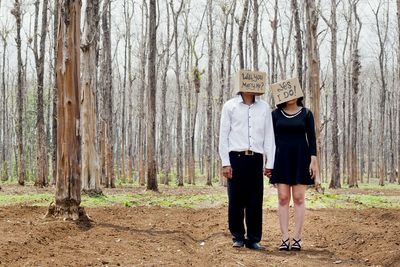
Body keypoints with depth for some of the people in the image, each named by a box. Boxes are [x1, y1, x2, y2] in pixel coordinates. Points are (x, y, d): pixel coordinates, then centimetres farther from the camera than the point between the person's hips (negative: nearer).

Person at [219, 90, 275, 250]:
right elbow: (223, 136, 3)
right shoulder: (230, 106, 5)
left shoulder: (264, 107, 10)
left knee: (255, 201, 0)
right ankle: (238, 237, 14)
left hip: (256, 159, 2)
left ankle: (253, 239, 9)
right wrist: (225, 163, -4)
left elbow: (269, 136, 11)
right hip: (236, 158, -1)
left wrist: (269, 163, 5)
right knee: (235, 200, 1)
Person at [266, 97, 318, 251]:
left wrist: (313, 161, -9)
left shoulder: (306, 113, 2)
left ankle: (297, 239, 3)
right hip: (282, 158, 1)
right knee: (283, 198, -3)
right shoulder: (276, 114, 6)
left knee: (298, 198, -2)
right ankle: (285, 239, 1)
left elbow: (311, 138, 0)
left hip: (300, 158, -1)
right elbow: (272, 138, 6)